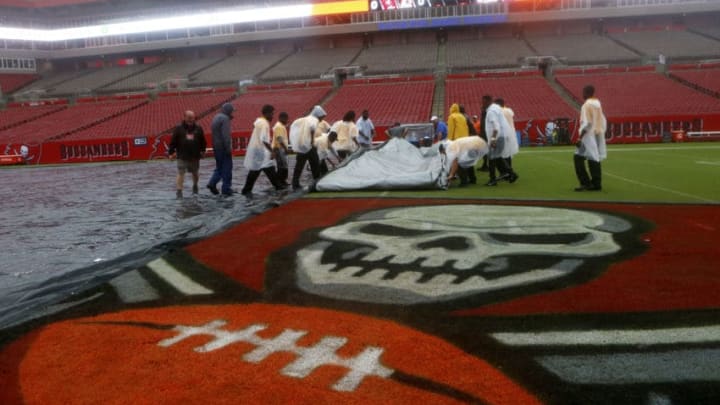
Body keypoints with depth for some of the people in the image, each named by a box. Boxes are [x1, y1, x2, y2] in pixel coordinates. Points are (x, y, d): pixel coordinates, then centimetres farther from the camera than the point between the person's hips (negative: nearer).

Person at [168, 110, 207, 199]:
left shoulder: (198, 128, 7)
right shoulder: (179, 129, 0)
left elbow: (203, 141, 15)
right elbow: (173, 142, 1)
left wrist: (202, 151, 14)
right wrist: (171, 152, -2)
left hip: (195, 156, 3)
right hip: (182, 157, -2)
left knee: (195, 173, 15)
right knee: (181, 173, -8)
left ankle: (195, 185, 41)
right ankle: (179, 191, -6)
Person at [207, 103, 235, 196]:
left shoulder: (216, 117, 15)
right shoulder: (225, 118, -14)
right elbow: (226, 135, -23)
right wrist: (228, 148, -22)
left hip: (216, 147, 9)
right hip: (224, 147, -8)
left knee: (219, 167, 17)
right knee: (227, 168, 0)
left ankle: (212, 183, -1)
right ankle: (226, 189, 2)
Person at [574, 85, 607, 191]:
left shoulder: (587, 105, -13)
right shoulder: (598, 104, 13)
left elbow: (586, 123, -19)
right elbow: (603, 121, 16)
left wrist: (580, 138, -18)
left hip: (589, 136, -9)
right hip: (598, 135, 9)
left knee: (579, 158, -5)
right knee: (595, 159, 10)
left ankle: (586, 183, -8)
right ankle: (596, 183, 11)